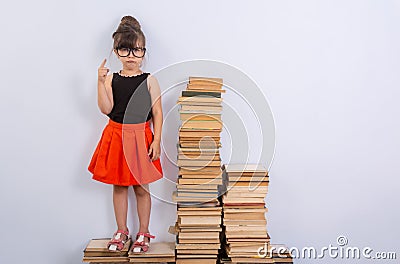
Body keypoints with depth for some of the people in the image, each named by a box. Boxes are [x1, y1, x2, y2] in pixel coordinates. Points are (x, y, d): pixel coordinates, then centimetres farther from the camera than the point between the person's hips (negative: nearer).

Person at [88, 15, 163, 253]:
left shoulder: (149, 81, -4)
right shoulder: (111, 79, 1)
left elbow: (157, 113, -5)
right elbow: (106, 109, -9)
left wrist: (156, 141, -11)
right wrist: (101, 82, -17)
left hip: (141, 137, -2)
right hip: (116, 136, 3)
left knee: (142, 187, 8)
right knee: (119, 186, 13)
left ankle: (143, 233, 24)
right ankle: (122, 231, 30)